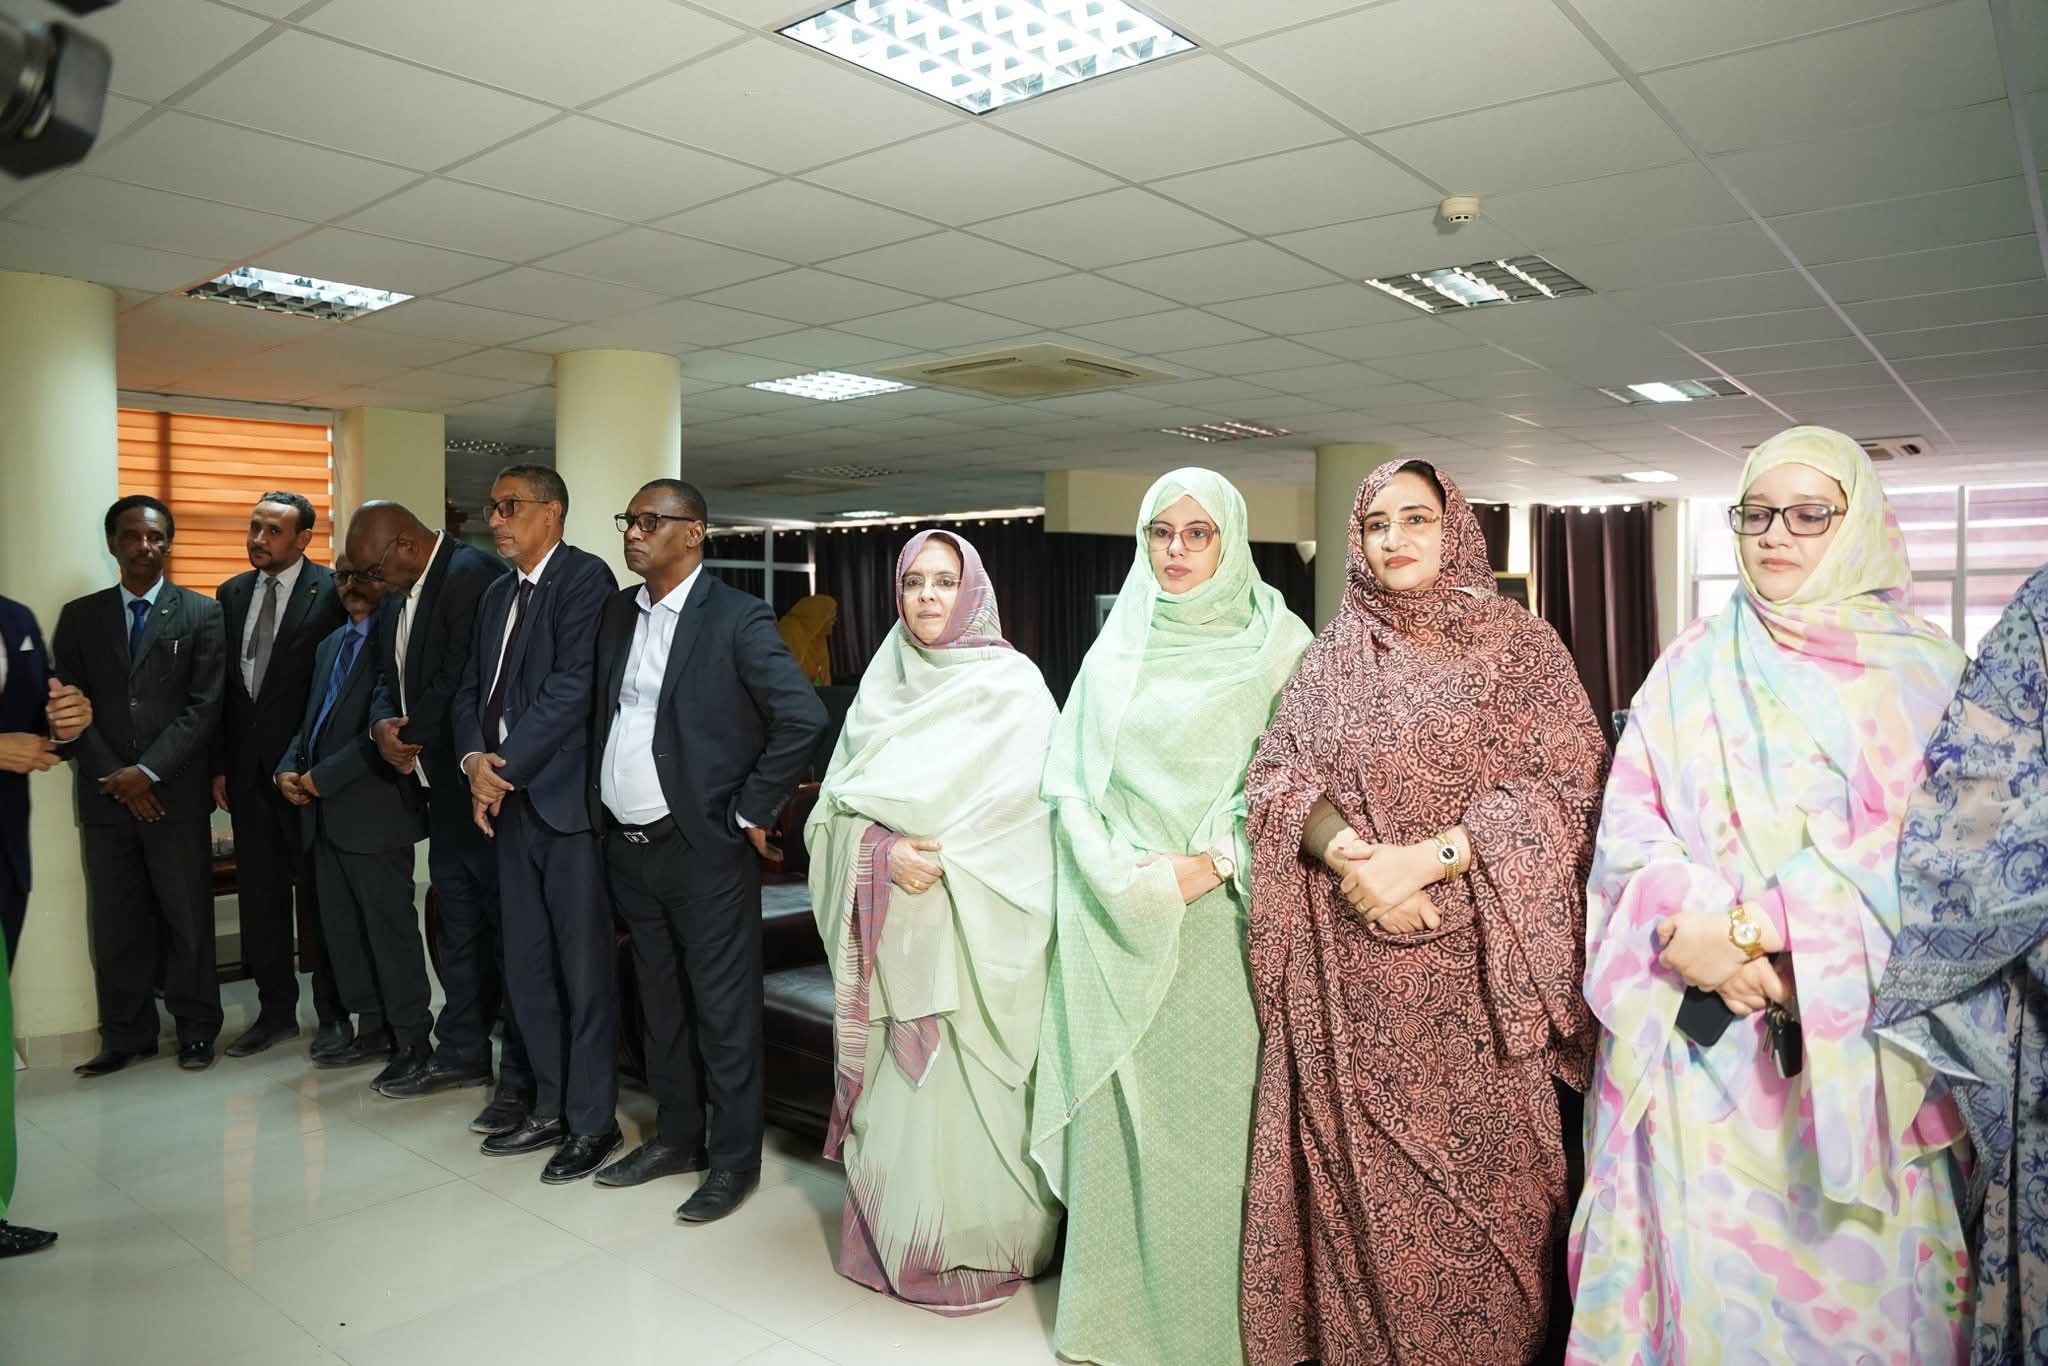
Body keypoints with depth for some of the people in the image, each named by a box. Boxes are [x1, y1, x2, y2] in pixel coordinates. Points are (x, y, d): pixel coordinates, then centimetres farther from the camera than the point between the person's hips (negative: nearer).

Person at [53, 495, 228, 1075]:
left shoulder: (201, 614, 3)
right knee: (113, 921, 6)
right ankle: (126, 1034, 17)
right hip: (105, 794, 2)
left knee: (188, 915, 4)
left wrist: (149, 772, -12)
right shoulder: (79, 616, 10)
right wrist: (114, 777, -6)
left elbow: (205, 706, -4)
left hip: (177, 793, -2)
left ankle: (195, 1030, 15)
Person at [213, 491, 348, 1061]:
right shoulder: (232, 594, 10)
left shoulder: (332, 592, -9)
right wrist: (219, 764, 7)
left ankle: (333, 1014, 15)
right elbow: (221, 686, 11)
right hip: (248, 768, 6)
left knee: (320, 893, 4)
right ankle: (276, 1009, 25)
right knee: (258, 895, 12)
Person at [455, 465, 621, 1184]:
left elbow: (571, 688, -16)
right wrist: (475, 759, -4)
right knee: (526, 970, 14)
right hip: (509, 802, 8)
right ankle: (551, 1107, 28)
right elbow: (472, 689, 15)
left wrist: (507, 770, -14)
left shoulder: (585, 578, -8)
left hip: (567, 800, -8)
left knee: (584, 970, 0)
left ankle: (593, 1120, 14)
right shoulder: (497, 594, 18)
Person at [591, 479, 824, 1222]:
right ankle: (675, 1136, 34)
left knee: (723, 1010, 4)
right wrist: (597, 803, 9)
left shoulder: (738, 619, -12)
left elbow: (802, 716, -19)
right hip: (628, 846, 7)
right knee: (661, 1003, 18)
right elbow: (601, 711, 17)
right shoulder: (619, 611, 9)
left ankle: (734, 1159, 18)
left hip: (704, 850, -6)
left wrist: (751, 812, -14)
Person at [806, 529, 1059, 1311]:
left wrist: (934, 857, -15)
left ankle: (975, 1249, 16)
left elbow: (1026, 817, -10)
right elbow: (837, 806, 6)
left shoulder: (1013, 686, -3)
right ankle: (893, 1238, 25)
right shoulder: (883, 685, 10)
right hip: (890, 932, 4)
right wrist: (883, 853, -13)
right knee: (893, 1083, 9)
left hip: (974, 933, -4)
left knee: (964, 1086, -1)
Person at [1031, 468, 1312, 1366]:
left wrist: (1214, 863, -15)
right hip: (1119, 928, 3)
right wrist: (1121, 877, -6)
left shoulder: (1278, 644, 1)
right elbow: (1070, 783, 9)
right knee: (1117, 1113, 8)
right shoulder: (1115, 650, 11)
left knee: (1212, 1114, 1)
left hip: (1220, 922, -3)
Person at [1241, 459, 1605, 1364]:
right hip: (1353, 977, 2)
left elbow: (1565, 787, -7)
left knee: (1478, 1169, 3)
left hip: (1475, 958, -2)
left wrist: (1428, 857, -17)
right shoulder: (1335, 653, 10)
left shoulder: (1522, 645, 2)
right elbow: (1278, 775, 3)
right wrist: (1349, 856, -16)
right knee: (1363, 1172, 7)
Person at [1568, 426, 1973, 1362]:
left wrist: (1757, 927, -17)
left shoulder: (1924, 673, 5)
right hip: (1697, 1034, 1)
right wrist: (1691, 922, -17)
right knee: (1706, 1261, 3)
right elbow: (1626, 826, 2)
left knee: (1854, 1269, 4)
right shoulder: (1692, 668, 8)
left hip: (1853, 1041, 0)